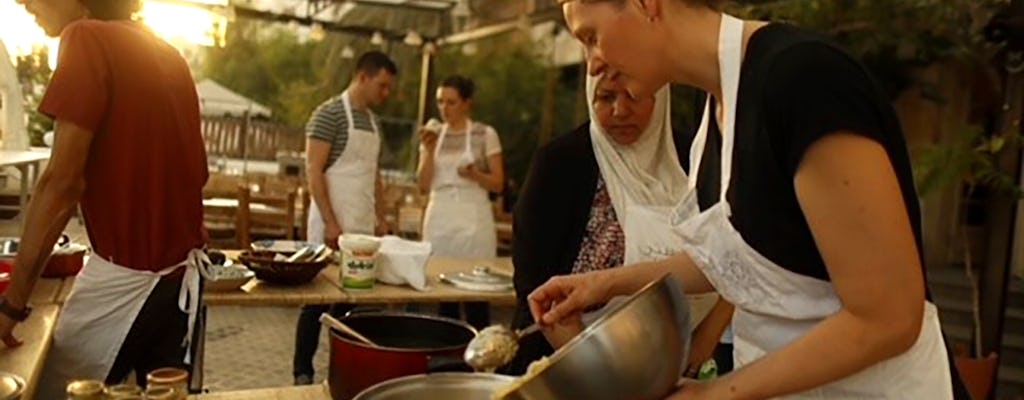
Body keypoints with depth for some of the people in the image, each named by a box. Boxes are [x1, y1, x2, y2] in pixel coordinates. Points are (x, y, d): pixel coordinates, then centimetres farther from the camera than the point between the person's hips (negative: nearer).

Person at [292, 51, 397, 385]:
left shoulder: (372, 121, 14)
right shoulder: (330, 113, -9)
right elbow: (313, 171, -14)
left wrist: (379, 218, 13)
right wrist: (330, 223, -18)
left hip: (363, 227, 7)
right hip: (333, 226, -7)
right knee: (318, 300, 2)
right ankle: (302, 372, 13)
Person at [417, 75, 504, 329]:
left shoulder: (486, 134, 1)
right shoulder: (432, 135, 10)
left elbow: (498, 184, 1)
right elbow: (424, 186, 4)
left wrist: (475, 175, -18)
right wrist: (429, 150, -7)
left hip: (473, 219, -3)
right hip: (439, 218, 3)